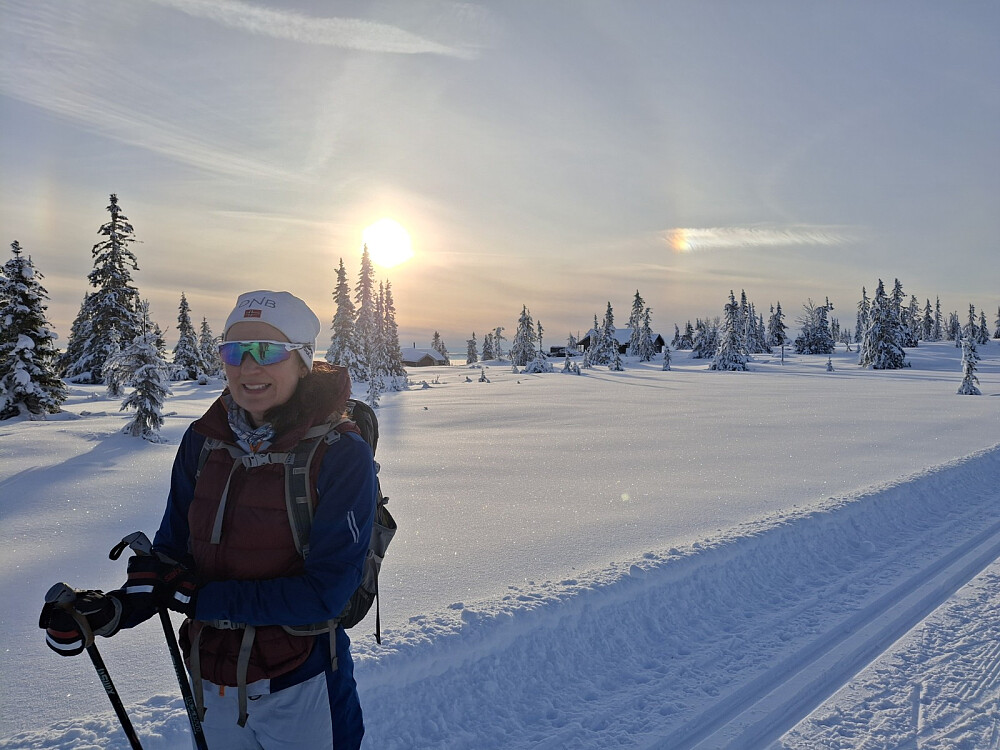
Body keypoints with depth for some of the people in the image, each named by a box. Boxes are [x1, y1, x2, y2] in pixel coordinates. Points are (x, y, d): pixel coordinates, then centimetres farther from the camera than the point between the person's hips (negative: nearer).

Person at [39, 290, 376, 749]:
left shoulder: (341, 454, -20)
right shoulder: (204, 441, -5)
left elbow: (325, 591, -21)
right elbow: (173, 547, 2)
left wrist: (195, 597, -20)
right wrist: (115, 608, -17)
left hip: (297, 692, -4)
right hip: (210, 682, 5)